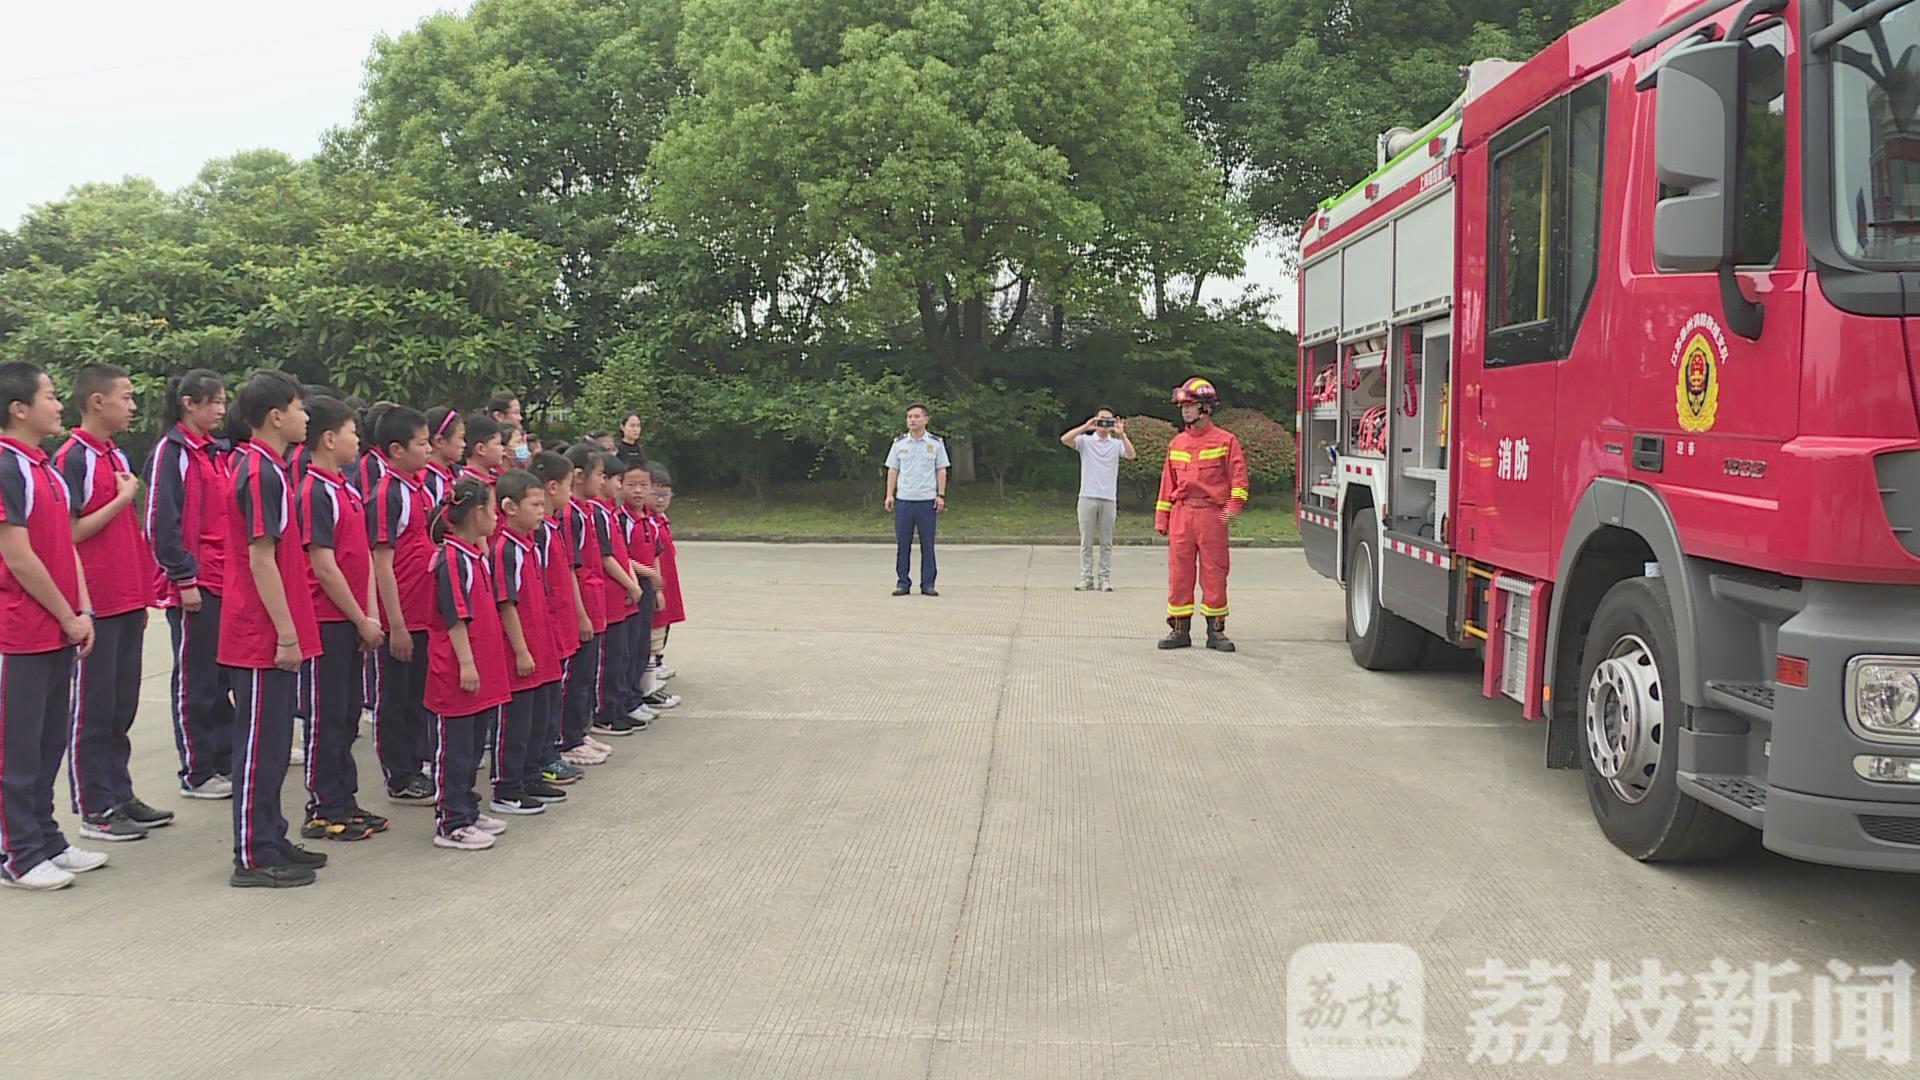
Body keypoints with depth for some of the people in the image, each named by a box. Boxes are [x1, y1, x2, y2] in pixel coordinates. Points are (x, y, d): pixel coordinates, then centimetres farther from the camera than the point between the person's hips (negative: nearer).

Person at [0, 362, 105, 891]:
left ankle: (47, 841, 24)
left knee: (49, 743, 15)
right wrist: (69, 618, -10)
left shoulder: (45, 467, 13)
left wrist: (83, 612, 6)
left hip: (58, 631, 9)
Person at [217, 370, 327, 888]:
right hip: (264, 635, -10)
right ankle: (254, 858, 5)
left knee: (272, 741, 16)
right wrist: (287, 633, -19)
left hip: (269, 633, 10)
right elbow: (260, 558, -20)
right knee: (260, 744, -3)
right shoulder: (260, 472, -16)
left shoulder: (264, 467, 14)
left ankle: (270, 840, 25)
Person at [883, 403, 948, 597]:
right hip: (903, 500, 1)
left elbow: (941, 471, 6)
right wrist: (889, 495, 2)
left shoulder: (936, 443, 5)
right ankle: (903, 583, 9)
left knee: (927, 544, 1)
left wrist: (941, 496, -2)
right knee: (902, 544, 2)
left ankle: (928, 584, 7)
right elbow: (893, 470, 10)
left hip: (927, 500, -1)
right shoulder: (899, 443, 8)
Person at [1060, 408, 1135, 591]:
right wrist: (1085, 427, -17)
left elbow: (1130, 455, -9)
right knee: (1086, 541, 2)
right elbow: (1064, 440, -11)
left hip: (1109, 499, 1)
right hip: (1088, 498, -1)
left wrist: (1122, 434, -16)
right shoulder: (1085, 441, 6)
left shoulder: (1117, 444, 10)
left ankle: (1105, 579, 7)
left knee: (1107, 542, 3)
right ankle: (1086, 578, 7)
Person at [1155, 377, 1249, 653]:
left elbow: (1238, 476, -3)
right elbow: (1168, 481, 17)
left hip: (1212, 515, -4)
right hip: (1181, 514, 4)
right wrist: (1161, 517, 14)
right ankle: (1179, 629, 10)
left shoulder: (1225, 441, 1)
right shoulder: (1177, 443, 15)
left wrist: (1234, 505, -18)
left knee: (1214, 573, 0)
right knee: (1179, 571, 3)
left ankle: (1216, 630, 8)